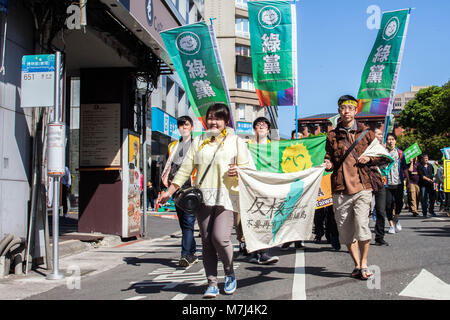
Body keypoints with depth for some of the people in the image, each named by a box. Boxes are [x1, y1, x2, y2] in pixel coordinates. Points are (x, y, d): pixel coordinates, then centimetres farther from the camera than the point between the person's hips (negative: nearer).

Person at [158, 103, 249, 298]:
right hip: (203, 196, 3)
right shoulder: (198, 142, 16)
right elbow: (186, 169, 13)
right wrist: (169, 191, 5)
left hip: (226, 196, -3)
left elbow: (246, 167, 9)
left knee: (220, 237, -16)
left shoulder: (235, 141, 10)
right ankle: (212, 283, 11)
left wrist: (238, 171, -14)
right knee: (207, 241, 2)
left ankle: (230, 274, 10)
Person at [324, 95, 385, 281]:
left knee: (361, 225, -14)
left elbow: (380, 156, 15)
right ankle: (357, 265, 21)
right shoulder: (332, 136, 11)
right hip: (340, 188, 2)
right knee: (345, 230, 5)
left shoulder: (366, 133, 9)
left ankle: (364, 264, 5)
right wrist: (328, 165, -3)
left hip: (362, 185, -2)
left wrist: (369, 159, -6)